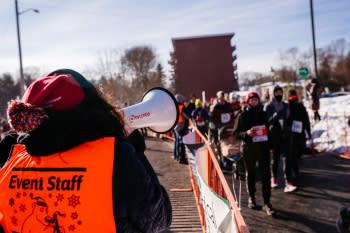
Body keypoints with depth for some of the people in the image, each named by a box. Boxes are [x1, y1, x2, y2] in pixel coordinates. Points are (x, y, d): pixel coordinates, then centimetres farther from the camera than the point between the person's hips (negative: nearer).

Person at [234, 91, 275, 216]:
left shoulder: (263, 114, 8)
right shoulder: (243, 115, 0)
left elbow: (268, 128, 17)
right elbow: (236, 133, -2)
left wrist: (270, 143, 4)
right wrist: (246, 133, -21)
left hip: (263, 146, 2)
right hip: (249, 148, -1)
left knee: (266, 174, -5)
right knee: (250, 174, 11)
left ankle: (267, 203, -3)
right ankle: (251, 198, 28)